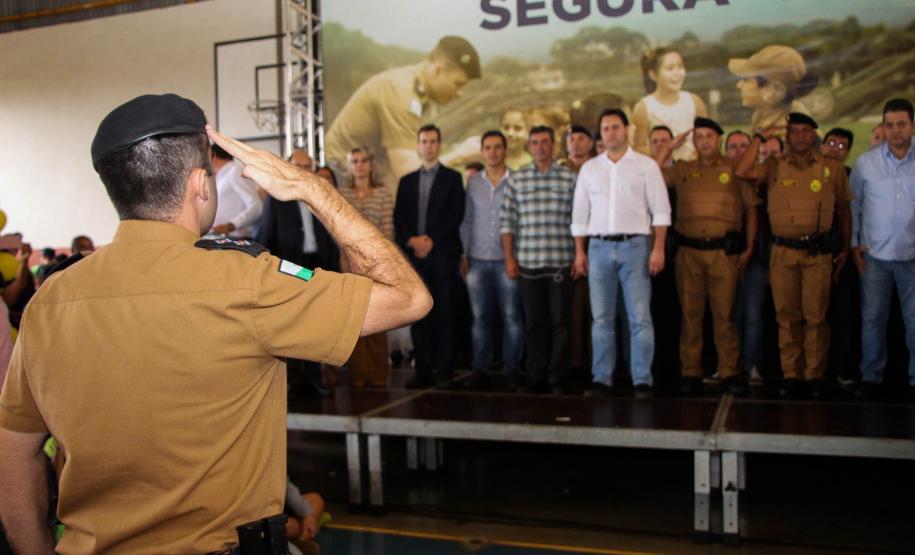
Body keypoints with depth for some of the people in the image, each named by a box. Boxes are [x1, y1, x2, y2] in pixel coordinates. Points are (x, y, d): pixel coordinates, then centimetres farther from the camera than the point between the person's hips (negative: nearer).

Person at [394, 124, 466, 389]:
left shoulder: (452, 178, 8)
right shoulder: (406, 181, 17)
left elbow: (456, 215, -3)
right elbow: (399, 217, 9)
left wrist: (432, 240, -12)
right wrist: (411, 240, -9)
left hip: (442, 255, -3)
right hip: (413, 256, 3)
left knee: (444, 315, -3)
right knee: (418, 315, 2)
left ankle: (446, 372, 1)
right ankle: (423, 371, 7)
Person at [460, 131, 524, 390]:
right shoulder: (473, 182, 10)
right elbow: (466, 220, 12)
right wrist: (464, 255, 6)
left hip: (507, 259, -2)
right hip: (478, 260, 2)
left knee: (512, 316, 0)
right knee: (480, 317, 5)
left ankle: (512, 370, 8)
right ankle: (479, 370, 11)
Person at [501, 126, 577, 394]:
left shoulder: (569, 178, 4)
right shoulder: (517, 180, 8)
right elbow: (506, 221, 7)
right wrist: (509, 258, 1)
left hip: (560, 262, -1)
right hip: (527, 262, 1)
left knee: (560, 320, 1)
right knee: (533, 322, 7)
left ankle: (557, 378, 11)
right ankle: (536, 377, 16)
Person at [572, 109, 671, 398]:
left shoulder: (646, 165, 4)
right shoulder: (589, 168, 12)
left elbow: (660, 211, -1)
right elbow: (580, 214, 11)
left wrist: (658, 249, -9)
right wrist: (579, 252, 5)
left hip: (635, 245, -2)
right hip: (599, 247, 3)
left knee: (639, 318, -3)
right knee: (601, 318, 6)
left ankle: (642, 380, 4)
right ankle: (601, 379, 13)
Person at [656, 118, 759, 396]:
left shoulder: (734, 169, 8)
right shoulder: (683, 170, 14)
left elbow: (751, 209, 10)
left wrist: (748, 249, 4)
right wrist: (669, 148, 5)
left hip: (724, 251, -2)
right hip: (689, 251, 2)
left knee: (724, 314, -1)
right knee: (691, 314, 4)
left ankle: (729, 373, 7)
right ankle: (690, 373, 10)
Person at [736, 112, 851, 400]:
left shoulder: (832, 169, 9)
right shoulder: (775, 167, 8)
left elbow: (844, 210, 14)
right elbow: (742, 172, -10)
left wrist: (845, 248, 11)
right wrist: (760, 137, -3)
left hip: (818, 252, -1)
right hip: (783, 251, 1)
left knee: (816, 316, -2)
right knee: (787, 316, 4)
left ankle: (815, 376, 7)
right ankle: (791, 375, 12)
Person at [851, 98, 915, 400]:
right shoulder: (866, 162, 1)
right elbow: (853, 204, 6)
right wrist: (854, 243, 1)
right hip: (874, 254, 0)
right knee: (873, 319, 7)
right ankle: (871, 375, 20)